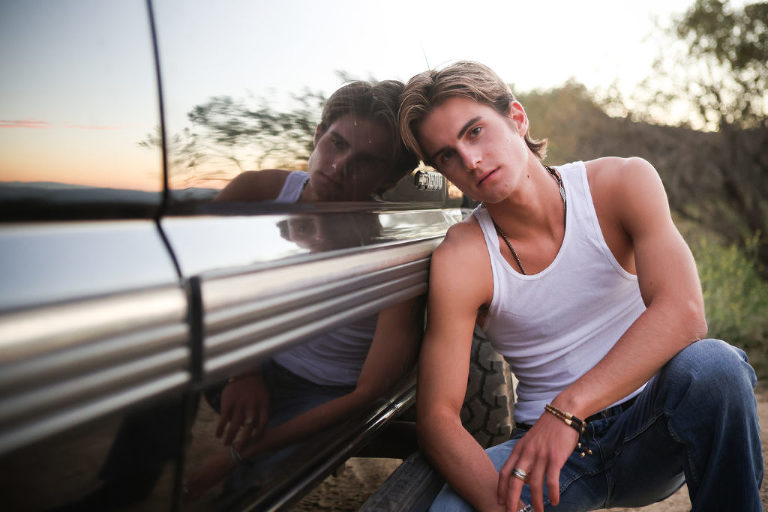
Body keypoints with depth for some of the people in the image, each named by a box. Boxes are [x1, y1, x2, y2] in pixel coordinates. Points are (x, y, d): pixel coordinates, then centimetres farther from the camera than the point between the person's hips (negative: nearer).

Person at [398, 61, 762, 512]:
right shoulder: (460, 262, -13)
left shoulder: (624, 184, -10)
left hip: (652, 434, 1)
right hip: (546, 445, 0)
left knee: (710, 364, -32)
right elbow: (437, 416, -16)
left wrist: (567, 410, -38)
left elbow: (683, 313, -26)